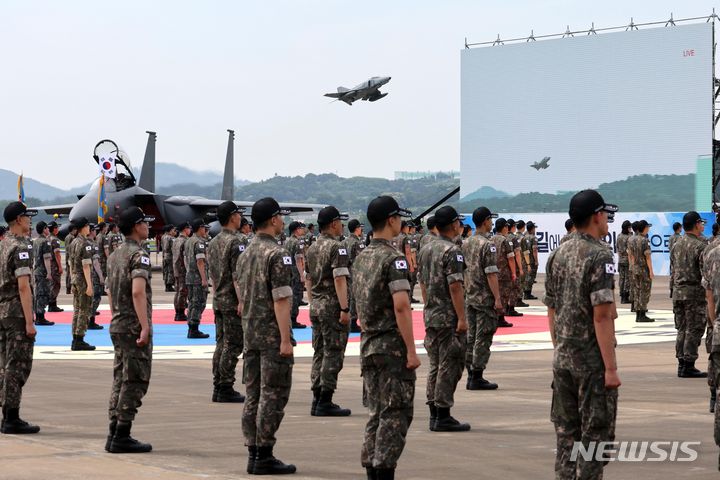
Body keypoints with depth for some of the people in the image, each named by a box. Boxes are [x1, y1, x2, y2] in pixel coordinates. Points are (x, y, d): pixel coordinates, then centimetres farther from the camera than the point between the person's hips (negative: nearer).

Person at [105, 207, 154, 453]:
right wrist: (145, 327, -27)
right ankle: (122, 437, -5)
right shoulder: (138, 255, -15)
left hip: (117, 326, 9)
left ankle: (114, 435, 13)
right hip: (134, 327, -9)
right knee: (135, 382, -5)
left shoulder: (114, 255, 13)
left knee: (120, 380, 12)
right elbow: (138, 292, -26)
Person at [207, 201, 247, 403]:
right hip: (233, 302, -9)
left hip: (218, 301, 9)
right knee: (232, 346, -4)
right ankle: (225, 389, -3)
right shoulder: (237, 241, -15)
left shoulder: (213, 242, 12)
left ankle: (218, 388, 15)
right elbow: (238, 276, -20)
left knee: (221, 344, 12)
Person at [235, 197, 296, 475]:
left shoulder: (246, 254, 12)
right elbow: (281, 300, -19)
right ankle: (264, 456, -5)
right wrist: (285, 340, -19)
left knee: (253, 394, 10)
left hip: (250, 334, 8)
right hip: (272, 335, -8)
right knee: (273, 395, -5)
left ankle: (253, 454, 12)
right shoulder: (277, 254, -15)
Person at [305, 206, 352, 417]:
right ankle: (325, 402, -4)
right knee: (333, 354, -4)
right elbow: (339, 280, -20)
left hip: (316, 306, 8)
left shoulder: (311, 249, 12)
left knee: (319, 352, 12)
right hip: (332, 306, -8)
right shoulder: (336, 247, -14)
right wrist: (345, 309, -20)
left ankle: (317, 400, 14)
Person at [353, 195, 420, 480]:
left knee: (377, 413, 13)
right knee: (396, 414, -4)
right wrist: (412, 350, -18)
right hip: (393, 347, -8)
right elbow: (401, 306, -20)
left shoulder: (361, 258, 12)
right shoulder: (393, 259, -14)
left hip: (368, 346, 8)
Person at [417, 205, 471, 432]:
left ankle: (434, 414, 15)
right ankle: (443, 416, -4)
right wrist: (462, 318, -18)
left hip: (430, 316, 8)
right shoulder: (452, 251, -15)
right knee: (450, 366, -4)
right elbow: (455, 286, -20)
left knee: (435, 365, 13)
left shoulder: (425, 249, 11)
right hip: (449, 318, -8)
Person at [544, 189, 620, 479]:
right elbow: (601, 316, -19)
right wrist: (611, 367, -18)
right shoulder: (599, 256, -15)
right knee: (596, 434, -1)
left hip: (562, 358, 7)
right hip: (592, 360, -7)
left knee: (566, 433, 12)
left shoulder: (558, 254, 8)